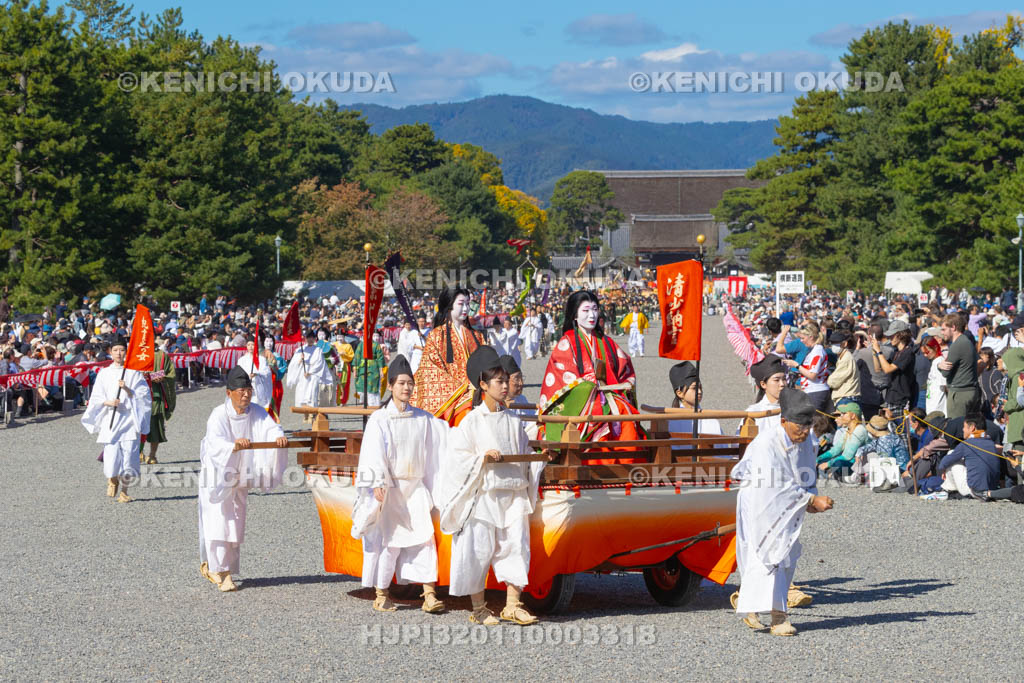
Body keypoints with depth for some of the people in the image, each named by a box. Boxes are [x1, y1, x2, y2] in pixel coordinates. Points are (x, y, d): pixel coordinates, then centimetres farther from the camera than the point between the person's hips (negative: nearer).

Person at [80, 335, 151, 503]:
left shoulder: (134, 373, 6)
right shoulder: (104, 373, 8)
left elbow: (143, 396, 1)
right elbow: (96, 399, 6)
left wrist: (127, 389, -14)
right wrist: (109, 402, -13)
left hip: (129, 420, 0)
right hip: (110, 421, 0)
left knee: (129, 456, -5)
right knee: (111, 456, -10)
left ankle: (124, 490, 14)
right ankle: (112, 480, 22)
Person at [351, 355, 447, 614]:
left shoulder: (423, 419, 9)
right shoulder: (379, 419, -3)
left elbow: (445, 435, 13)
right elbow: (374, 454, -9)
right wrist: (378, 484, -18)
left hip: (415, 488, 3)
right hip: (389, 488, -3)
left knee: (424, 536, -7)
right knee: (387, 539, 1)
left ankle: (429, 595, -9)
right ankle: (381, 595, 13)